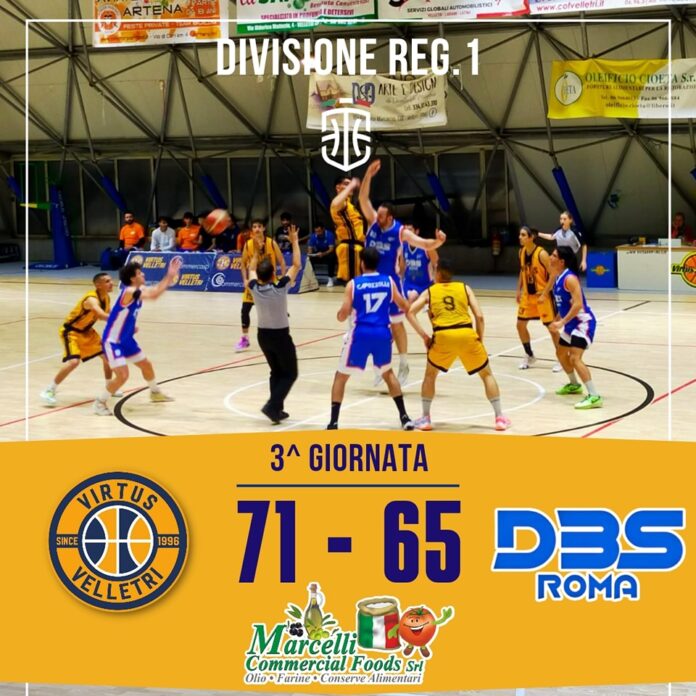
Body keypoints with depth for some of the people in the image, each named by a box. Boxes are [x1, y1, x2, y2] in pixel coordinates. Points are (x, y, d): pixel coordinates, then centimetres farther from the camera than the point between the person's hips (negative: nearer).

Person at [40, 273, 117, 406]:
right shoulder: (92, 299, -31)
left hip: (86, 331, 9)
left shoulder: (106, 298, -2)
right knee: (73, 361, -26)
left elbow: (108, 316, 10)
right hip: (70, 331, -9)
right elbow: (102, 315, -47)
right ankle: (49, 391, -13)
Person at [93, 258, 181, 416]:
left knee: (146, 365, 23)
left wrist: (170, 276, -8)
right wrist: (169, 276, -30)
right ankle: (99, 403, -3)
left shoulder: (139, 290, 1)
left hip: (126, 340, 10)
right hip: (112, 341, -10)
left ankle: (155, 393, 47)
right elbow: (153, 295, -36)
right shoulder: (129, 291, -27)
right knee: (123, 375, -19)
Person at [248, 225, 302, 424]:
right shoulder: (280, 288, -22)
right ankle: (272, 405, -10)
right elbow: (296, 265, -14)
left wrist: (257, 249, 19)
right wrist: (294, 242, -8)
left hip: (263, 335, 5)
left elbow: (252, 269, 11)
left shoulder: (254, 288, -11)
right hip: (280, 335, -5)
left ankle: (277, 409, 15)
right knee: (290, 373, 7)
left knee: (276, 372, 20)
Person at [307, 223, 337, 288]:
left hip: (328, 253, -3)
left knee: (331, 257, -37)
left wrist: (323, 254, -49)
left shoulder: (329, 235, -23)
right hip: (318, 254, 3)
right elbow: (309, 249, -13)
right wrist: (309, 254, -38)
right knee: (310, 258, -26)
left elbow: (331, 249, -30)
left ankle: (330, 279, -27)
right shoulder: (313, 236, -13)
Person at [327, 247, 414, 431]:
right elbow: (405, 307, 11)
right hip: (383, 333, 3)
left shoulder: (353, 284, -3)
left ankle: (334, 422, 4)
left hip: (361, 334, -3)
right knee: (388, 373, 26)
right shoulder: (389, 281, 4)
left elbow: (343, 315, -6)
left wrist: (340, 315, 17)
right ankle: (404, 417, 20)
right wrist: (411, 304, 34)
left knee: (341, 376, 12)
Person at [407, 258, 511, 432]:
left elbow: (411, 312, 6)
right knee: (487, 374, 19)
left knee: (430, 375, 24)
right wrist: (480, 339, 18)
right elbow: (479, 316, 9)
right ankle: (500, 417, 14)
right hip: (467, 334, 0)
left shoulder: (429, 291, 19)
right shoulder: (464, 288, 20)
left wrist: (424, 335, 8)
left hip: (443, 336, 0)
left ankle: (425, 418, 20)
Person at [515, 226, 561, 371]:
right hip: (528, 295, 7)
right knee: (520, 325, 6)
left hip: (542, 295, -7)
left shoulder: (541, 254, -20)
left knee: (551, 327, -1)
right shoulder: (522, 252, 1)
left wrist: (545, 293, -22)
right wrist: (519, 291, 11)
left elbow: (552, 274, -18)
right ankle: (529, 356, 23)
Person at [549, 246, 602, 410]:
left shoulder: (569, 278, -22)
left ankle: (594, 397, -24)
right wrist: (557, 320, 18)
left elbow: (578, 304, -29)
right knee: (561, 353, 25)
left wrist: (562, 322, -29)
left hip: (583, 322, -11)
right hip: (571, 323, 11)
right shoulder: (558, 278, 8)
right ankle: (574, 385, 47)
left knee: (575, 358, -22)